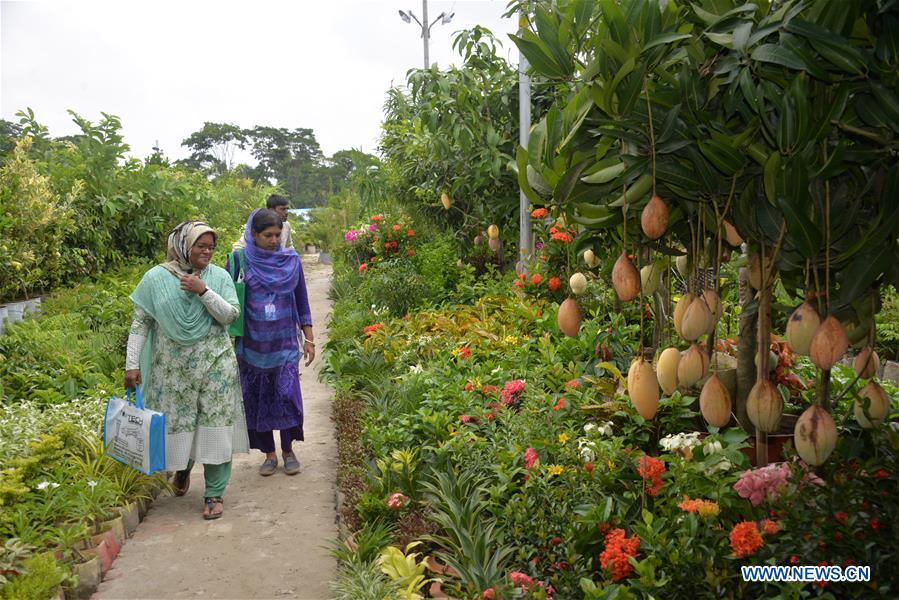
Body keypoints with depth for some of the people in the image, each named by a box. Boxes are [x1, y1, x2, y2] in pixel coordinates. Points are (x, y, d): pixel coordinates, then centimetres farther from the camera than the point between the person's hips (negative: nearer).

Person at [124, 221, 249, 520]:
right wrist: (132, 364, -2)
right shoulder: (156, 277, 0)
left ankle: (215, 493, 11)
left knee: (215, 425, -2)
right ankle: (182, 468, 43)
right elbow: (140, 323, 1)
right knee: (177, 422, 9)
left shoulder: (219, 276, 1)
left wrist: (203, 291, -18)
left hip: (214, 364, 0)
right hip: (173, 367, 0)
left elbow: (230, 315, -7)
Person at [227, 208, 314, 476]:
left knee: (287, 395, -6)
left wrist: (309, 339, 5)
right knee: (257, 399, 6)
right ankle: (269, 453, 22)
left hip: (284, 343, 0)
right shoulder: (239, 260, -4)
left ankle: (288, 450, 16)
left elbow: (301, 300, 7)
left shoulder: (291, 259, 1)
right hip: (252, 344, 0)